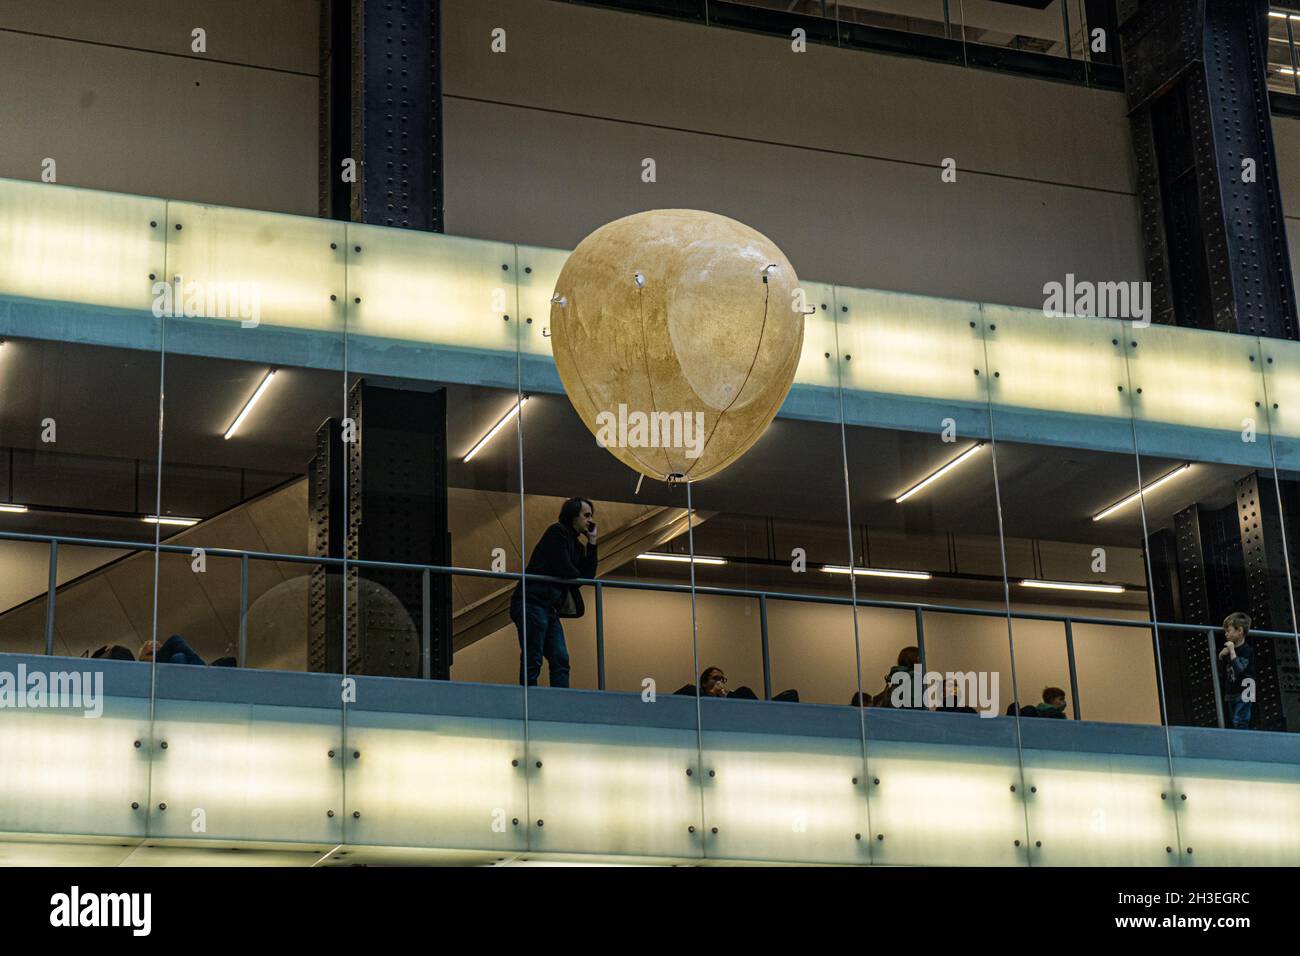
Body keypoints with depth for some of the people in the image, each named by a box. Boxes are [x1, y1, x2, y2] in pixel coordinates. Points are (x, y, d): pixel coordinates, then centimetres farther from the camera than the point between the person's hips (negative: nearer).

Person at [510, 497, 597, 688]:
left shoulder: (576, 545, 22)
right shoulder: (557, 532, -4)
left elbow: (588, 575, 10)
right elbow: (563, 569, -13)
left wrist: (592, 542, 10)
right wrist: (578, 576, 7)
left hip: (549, 607, 9)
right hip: (533, 602, -9)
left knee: (560, 660, 0)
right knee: (532, 661, -11)